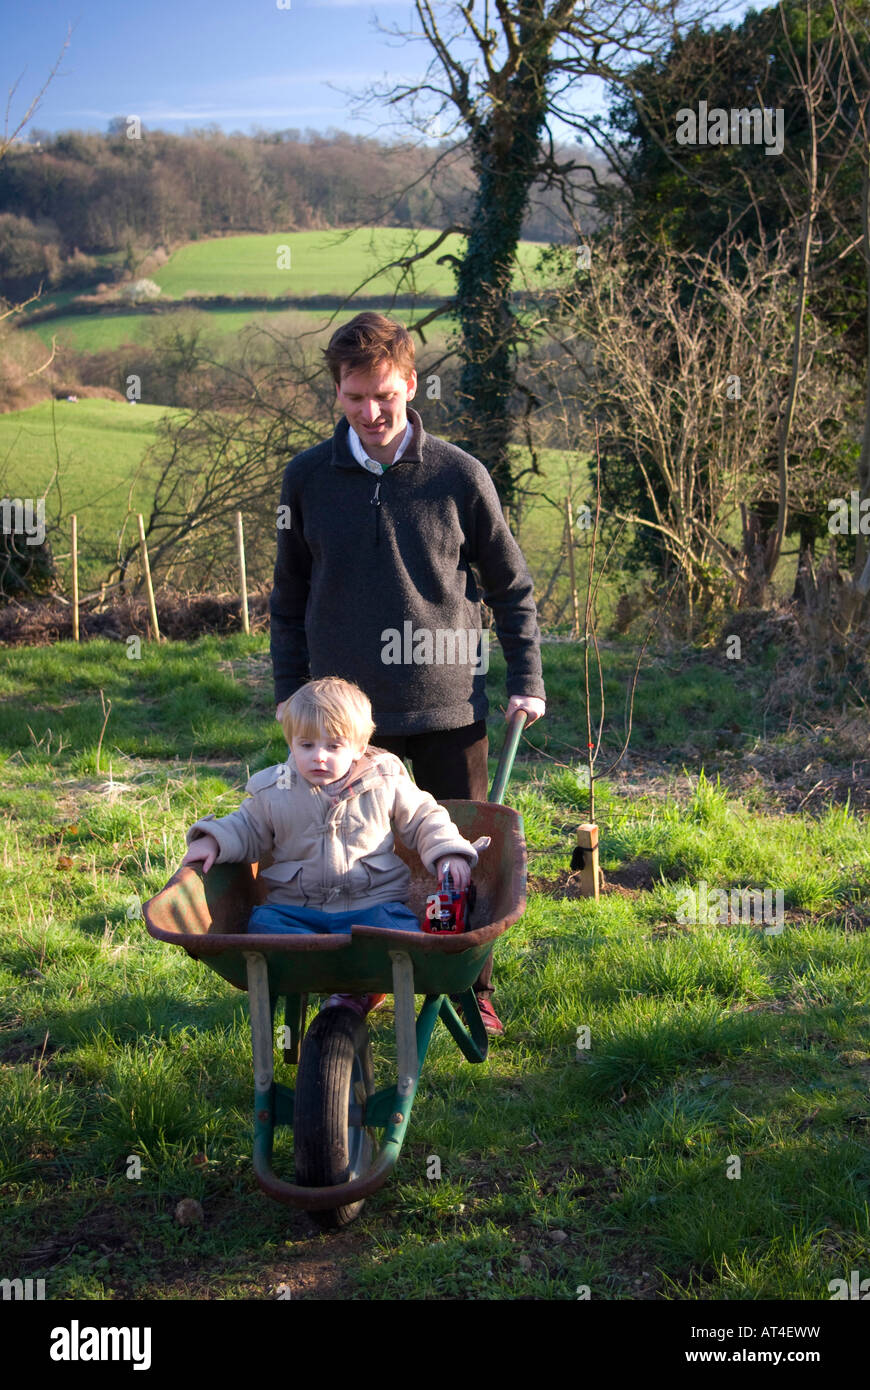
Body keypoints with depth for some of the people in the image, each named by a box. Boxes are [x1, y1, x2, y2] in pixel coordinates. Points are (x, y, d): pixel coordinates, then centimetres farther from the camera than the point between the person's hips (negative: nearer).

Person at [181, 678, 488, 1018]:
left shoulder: (386, 782, 0)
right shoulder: (273, 791, 2)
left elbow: (422, 819, 11)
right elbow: (248, 830, 16)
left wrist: (447, 853, -4)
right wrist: (214, 841, -3)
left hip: (372, 900, -1)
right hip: (297, 907, 2)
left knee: (399, 928, -31)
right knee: (262, 923, -27)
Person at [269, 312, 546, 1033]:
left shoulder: (460, 475, -4)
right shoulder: (308, 478, 1)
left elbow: (513, 588, 6)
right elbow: (289, 600, 11)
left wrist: (527, 681, 2)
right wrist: (289, 695, 8)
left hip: (449, 704, -1)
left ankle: (474, 990, 24)